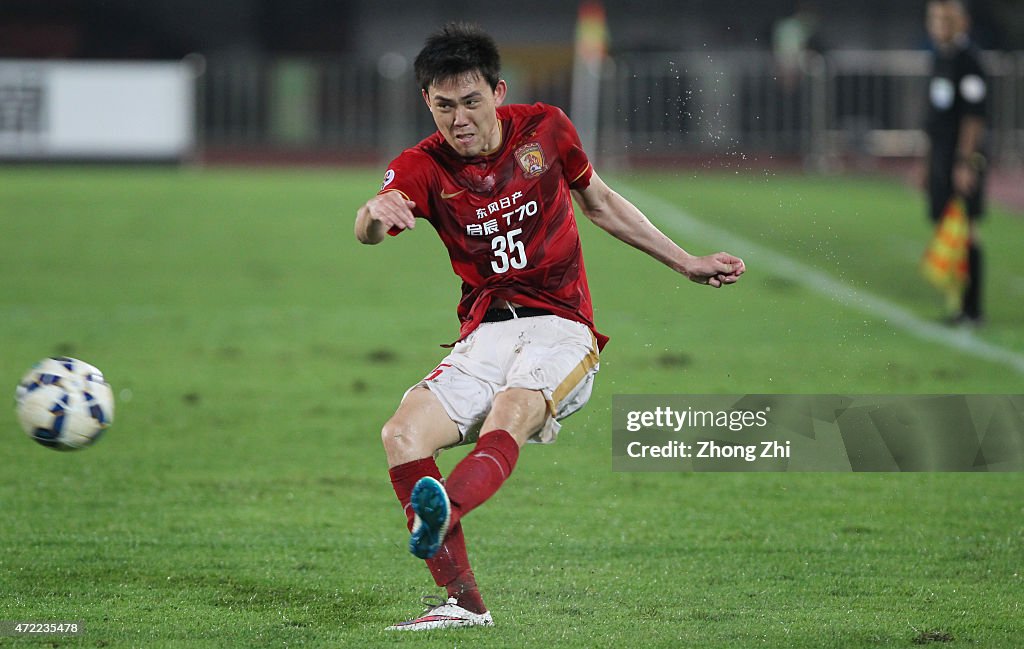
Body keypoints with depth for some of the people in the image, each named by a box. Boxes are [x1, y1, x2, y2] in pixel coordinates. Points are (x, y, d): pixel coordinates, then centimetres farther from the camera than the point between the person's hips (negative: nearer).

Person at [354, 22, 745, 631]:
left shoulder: (545, 129, 3)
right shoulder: (422, 167, -1)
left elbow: (603, 204, 21)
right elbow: (369, 230, -23)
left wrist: (688, 264, 22)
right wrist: (375, 215, -49)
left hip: (561, 330, -2)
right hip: (484, 338, 2)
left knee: (509, 415, -34)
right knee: (403, 433, -21)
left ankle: (441, 513, -65)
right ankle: (463, 601, -21)